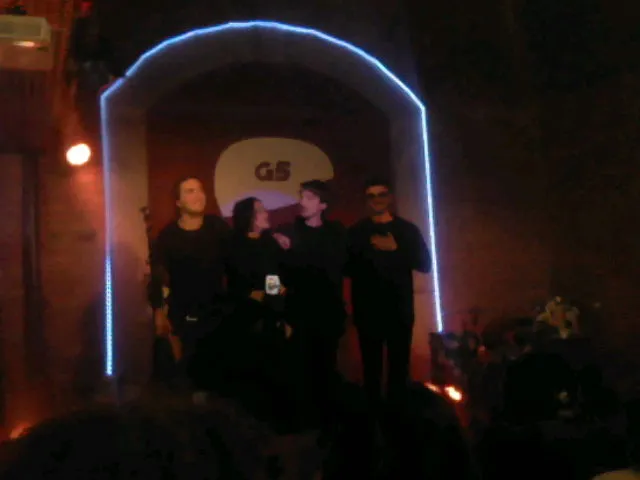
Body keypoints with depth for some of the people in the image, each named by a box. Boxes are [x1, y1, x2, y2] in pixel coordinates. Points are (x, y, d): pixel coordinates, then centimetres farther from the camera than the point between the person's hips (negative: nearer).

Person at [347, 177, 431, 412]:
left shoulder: (407, 229, 6)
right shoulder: (356, 232, 7)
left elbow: (425, 264, -2)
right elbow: (347, 267, 1)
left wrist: (396, 249, -12)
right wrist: (371, 252, -11)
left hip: (400, 309, 0)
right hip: (368, 310, 0)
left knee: (399, 364, 0)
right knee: (371, 366, 2)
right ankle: (374, 411, 11)